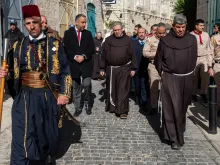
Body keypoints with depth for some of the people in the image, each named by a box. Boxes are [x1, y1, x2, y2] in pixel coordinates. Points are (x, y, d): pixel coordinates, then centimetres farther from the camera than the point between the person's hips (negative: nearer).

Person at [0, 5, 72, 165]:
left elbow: (65, 70, -1)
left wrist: (64, 93, -8)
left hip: (48, 97, 0)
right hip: (24, 98, 1)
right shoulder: (18, 46, 6)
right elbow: (14, 72, 12)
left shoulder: (54, 44, -1)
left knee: (47, 133, 16)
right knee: (22, 139, -4)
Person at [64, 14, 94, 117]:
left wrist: (84, 56, -12)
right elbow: (66, 48, -2)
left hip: (86, 64, 0)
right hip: (73, 64, 0)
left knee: (87, 85, -8)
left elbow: (92, 49, 3)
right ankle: (78, 108, 16)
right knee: (76, 87, 6)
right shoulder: (68, 33, 3)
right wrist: (75, 57, -14)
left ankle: (87, 105, 15)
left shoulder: (88, 33, 8)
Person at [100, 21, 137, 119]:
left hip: (124, 69, -2)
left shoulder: (127, 40, 2)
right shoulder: (108, 40, 5)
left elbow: (132, 55, 3)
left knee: (123, 90, -3)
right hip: (111, 69, 2)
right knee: (111, 89, 10)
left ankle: (122, 111, 0)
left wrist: (133, 68, 0)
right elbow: (103, 55, 7)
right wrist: (102, 68, 5)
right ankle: (111, 107, 26)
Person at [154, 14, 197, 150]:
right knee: (172, 107, -5)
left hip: (187, 79, 3)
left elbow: (194, 58, 10)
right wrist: (162, 73, 7)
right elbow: (158, 59, 6)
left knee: (183, 107, 14)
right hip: (170, 79, -2)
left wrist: (190, 72, 10)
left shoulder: (192, 40, 1)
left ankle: (180, 128, 36)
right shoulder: (165, 40, -4)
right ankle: (175, 138, 1)